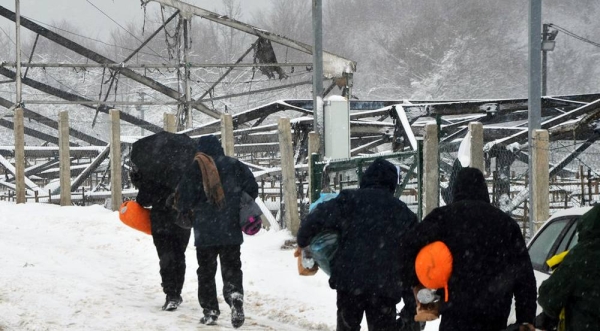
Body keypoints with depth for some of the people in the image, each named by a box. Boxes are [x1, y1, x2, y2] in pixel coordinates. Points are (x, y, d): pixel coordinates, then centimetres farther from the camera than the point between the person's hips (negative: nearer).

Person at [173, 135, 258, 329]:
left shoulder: (195, 169, -6)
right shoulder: (234, 166, 2)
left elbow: (183, 198, -8)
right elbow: (252, 189, 3)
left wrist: (185, 211, 14)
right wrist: (242, 208, 19)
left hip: (205, 232, -2)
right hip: (231, 230, 2)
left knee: (206, 271, 9)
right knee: (232, 268, 8)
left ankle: (210, 311, 6)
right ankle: (235, 296, -18)